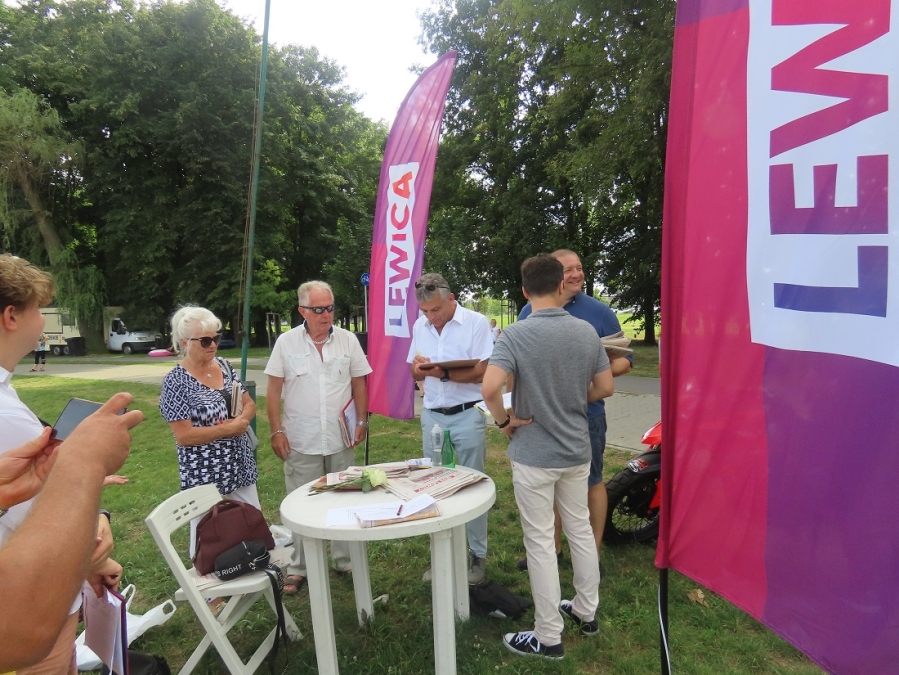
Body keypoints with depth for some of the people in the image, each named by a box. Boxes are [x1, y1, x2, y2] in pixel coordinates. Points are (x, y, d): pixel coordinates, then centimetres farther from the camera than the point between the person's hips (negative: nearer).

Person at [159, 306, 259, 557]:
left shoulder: (224, 365, 3)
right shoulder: (176, 381, -15)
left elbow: (249, 403, 9)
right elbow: (184, 436, -18)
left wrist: (242, 420, -12)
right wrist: (228, 428, -18)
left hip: (240, 466, 7)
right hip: (205, 473, -7)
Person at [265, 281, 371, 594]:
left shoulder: (348, 340, -1)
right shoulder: (287, 342, -5)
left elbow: (359, 383, 5)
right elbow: (274, 389, -2)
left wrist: (362, 421, -1)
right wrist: (277, 431, -6)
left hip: (341, 439, 2)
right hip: (301, 441, -1)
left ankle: (345, 560, 31)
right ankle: (298, 568, 25)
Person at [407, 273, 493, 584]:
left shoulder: (476, 322, -10)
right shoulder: (420, 326, 7)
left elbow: (483, 370, -16)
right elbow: (415, 372, 11)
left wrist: (443, 373, -26)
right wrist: (419, 368, -12)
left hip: (467, 415, -5)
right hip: (432, 415, 5)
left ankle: (478, 555, 20)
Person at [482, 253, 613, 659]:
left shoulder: (515, 335, -17)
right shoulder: (587, 332, -3)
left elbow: (490, 388, -29)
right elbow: (605, 387, 4)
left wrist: (504, 420, -11)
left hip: (534, 456, -5)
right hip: (577, 451, 5)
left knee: (541, 543, 7)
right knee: (581, 531, 21)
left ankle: (549, 637, 22)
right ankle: (586, 613, 39)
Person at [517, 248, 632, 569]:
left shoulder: (599, 312, -3)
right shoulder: (530, 313, 4)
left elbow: (624, 359, -1)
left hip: (586, 412, -3)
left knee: (591, 482, 9)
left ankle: (592, 552, 28)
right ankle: (553, 547, 35)